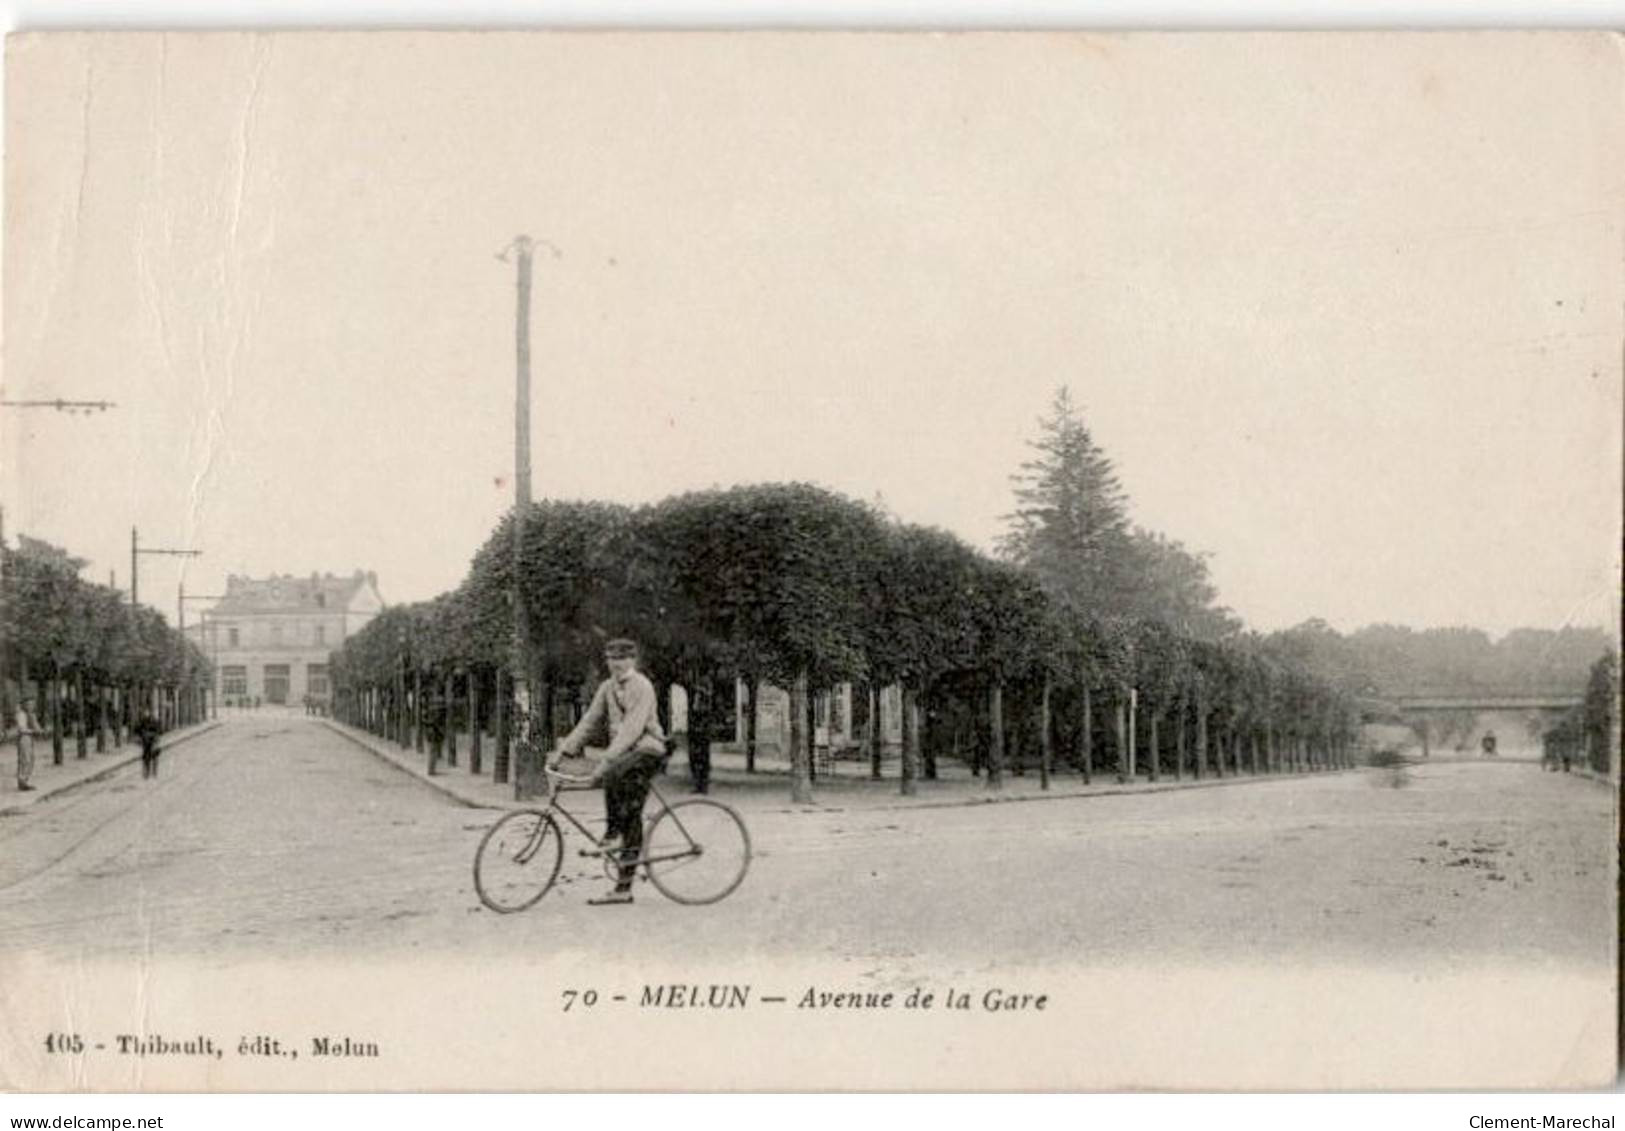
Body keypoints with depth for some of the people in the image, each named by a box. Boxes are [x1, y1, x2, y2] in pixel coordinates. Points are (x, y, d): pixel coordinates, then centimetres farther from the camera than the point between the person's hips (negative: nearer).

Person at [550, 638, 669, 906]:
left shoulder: (642, 686, -11)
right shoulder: (607, 688, 12)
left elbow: (633, 727, -21)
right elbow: (590, 722, 12)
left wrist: (607, 758, -29)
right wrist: (563, 750, 1)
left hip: (647, 750, -7)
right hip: (624, 754, 7)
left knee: (612, 775, -35)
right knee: (631, 816, 5)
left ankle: (612, 835, -22)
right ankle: (623, 889, 5)